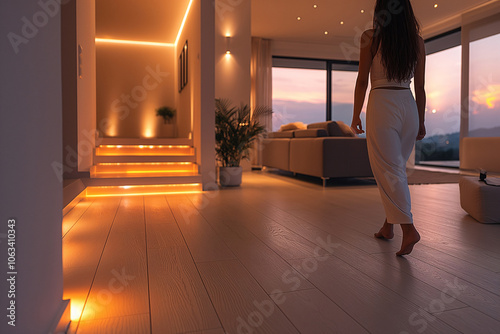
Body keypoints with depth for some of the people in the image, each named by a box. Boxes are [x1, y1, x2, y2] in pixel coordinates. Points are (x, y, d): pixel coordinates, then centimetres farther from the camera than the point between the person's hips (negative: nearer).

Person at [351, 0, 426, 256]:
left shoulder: (371, 37, -3)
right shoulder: (417, 40, 9)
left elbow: (362, 81, -4)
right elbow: (420, 87, 9)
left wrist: (356, 116, 5)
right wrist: (421, 121, 16)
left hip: (382, 105, -5)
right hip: (408, 106, 5)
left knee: (388, 171, -2)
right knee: (395, 169, 14)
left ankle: (408, 228, -11)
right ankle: (388, 225, 23)